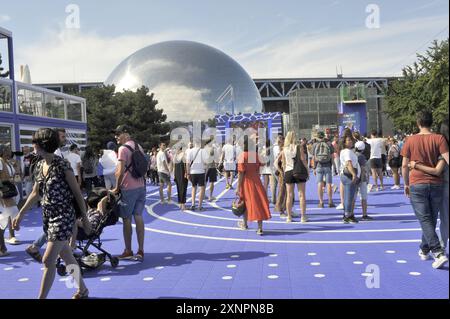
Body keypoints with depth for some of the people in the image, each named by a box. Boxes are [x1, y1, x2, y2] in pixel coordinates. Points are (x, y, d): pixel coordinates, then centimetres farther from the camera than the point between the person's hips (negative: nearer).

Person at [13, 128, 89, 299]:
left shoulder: (62, 165, -16)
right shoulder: (40, 165, 6)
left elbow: (77, 193, -10)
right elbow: (35, 193, 16)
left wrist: (85, 218, -7)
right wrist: (21, 214, 16)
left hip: (63, 216, -8)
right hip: (48, 215, 8)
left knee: (48, 260, -8)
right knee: (67, 257, 17)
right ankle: (82, 290, 33)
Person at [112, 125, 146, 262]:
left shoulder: (123, 148, -12)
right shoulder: (139, 147, 13)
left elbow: (121, 171, -16)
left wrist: (117, 188, -7)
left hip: (128, 188, -7)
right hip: (141, 186, 7)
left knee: (126, 220, 5)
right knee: (138, 217, 7)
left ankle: (128, 251, 13)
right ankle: (140, 251, 8)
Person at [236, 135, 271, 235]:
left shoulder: (242, 156, -14)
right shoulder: (256, 154, 0)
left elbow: (241, 173, -14)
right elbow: (258, 169, 8)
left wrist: (238, 187, -10)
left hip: (246, 181, -3)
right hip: (256, 180, 3)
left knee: (246, 202, 15)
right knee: (258, 202, 3)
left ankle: (245, 224, 33)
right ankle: (260, 228, 0)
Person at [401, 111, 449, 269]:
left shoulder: (410, 140, -2)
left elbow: (405, 165, 1)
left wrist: (406, 184, 13)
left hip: (417, 185, -2)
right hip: (436, 184, 2)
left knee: (425, 220, -2)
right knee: (431, 219, 17)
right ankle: (424, 250, 29)